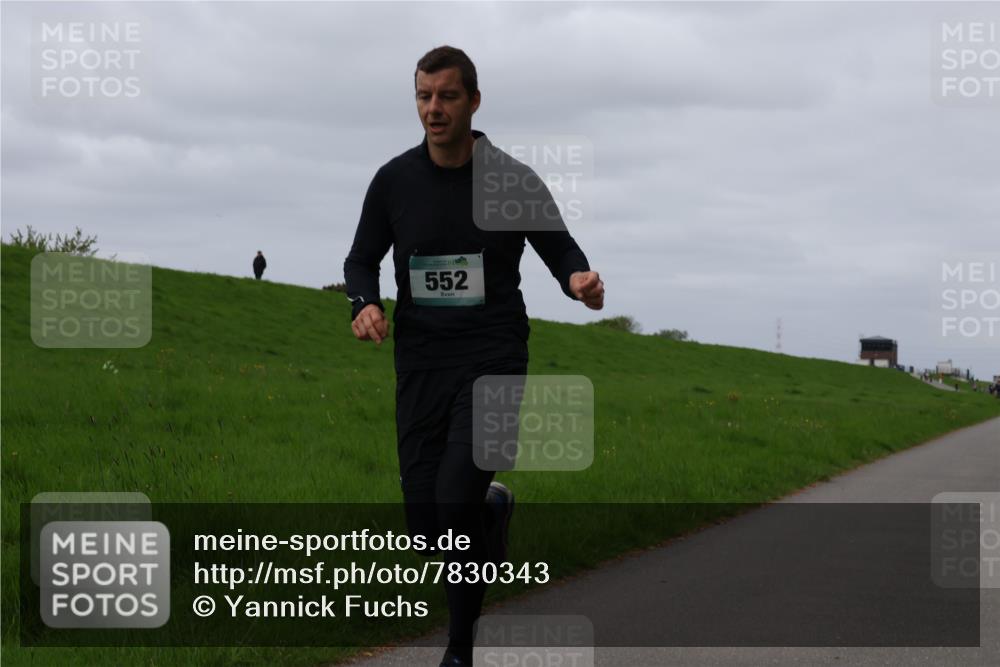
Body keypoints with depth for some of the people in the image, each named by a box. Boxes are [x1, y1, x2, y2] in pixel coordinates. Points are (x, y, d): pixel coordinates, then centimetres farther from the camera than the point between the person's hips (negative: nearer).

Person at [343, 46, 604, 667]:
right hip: (421, 364, 3)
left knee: (456, 498, -18)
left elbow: (558, 247, 4)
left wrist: (579, 277, -20)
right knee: (426, 517, 2)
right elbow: (362, 259, 10)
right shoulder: (395, 180, 0)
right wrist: (366, 304, -12)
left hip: (493, 360, -3)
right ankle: (491, 508, 39)